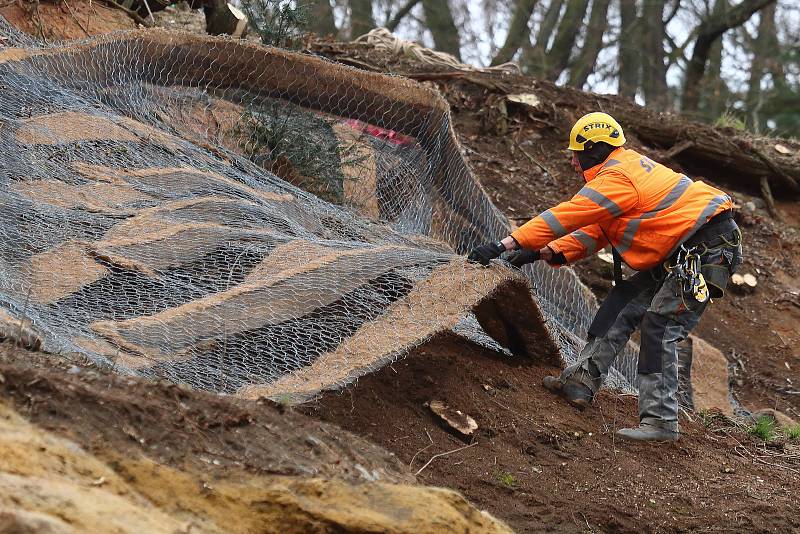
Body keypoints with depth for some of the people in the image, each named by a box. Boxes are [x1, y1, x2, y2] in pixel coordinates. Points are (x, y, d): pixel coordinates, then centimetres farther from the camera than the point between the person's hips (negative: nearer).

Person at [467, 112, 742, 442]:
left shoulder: (616, 179, -17)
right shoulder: (627, 168, 16)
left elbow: (564, 217, -21)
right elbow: (595, 233, 17)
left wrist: (505, 245, -20)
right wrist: (545, 253, 6)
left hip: (708, 247, -11)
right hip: (682, 251, 11)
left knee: (659, 326, -13)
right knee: (622, 305, 9)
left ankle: (660, 421, -13)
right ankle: (583, 381, 10)